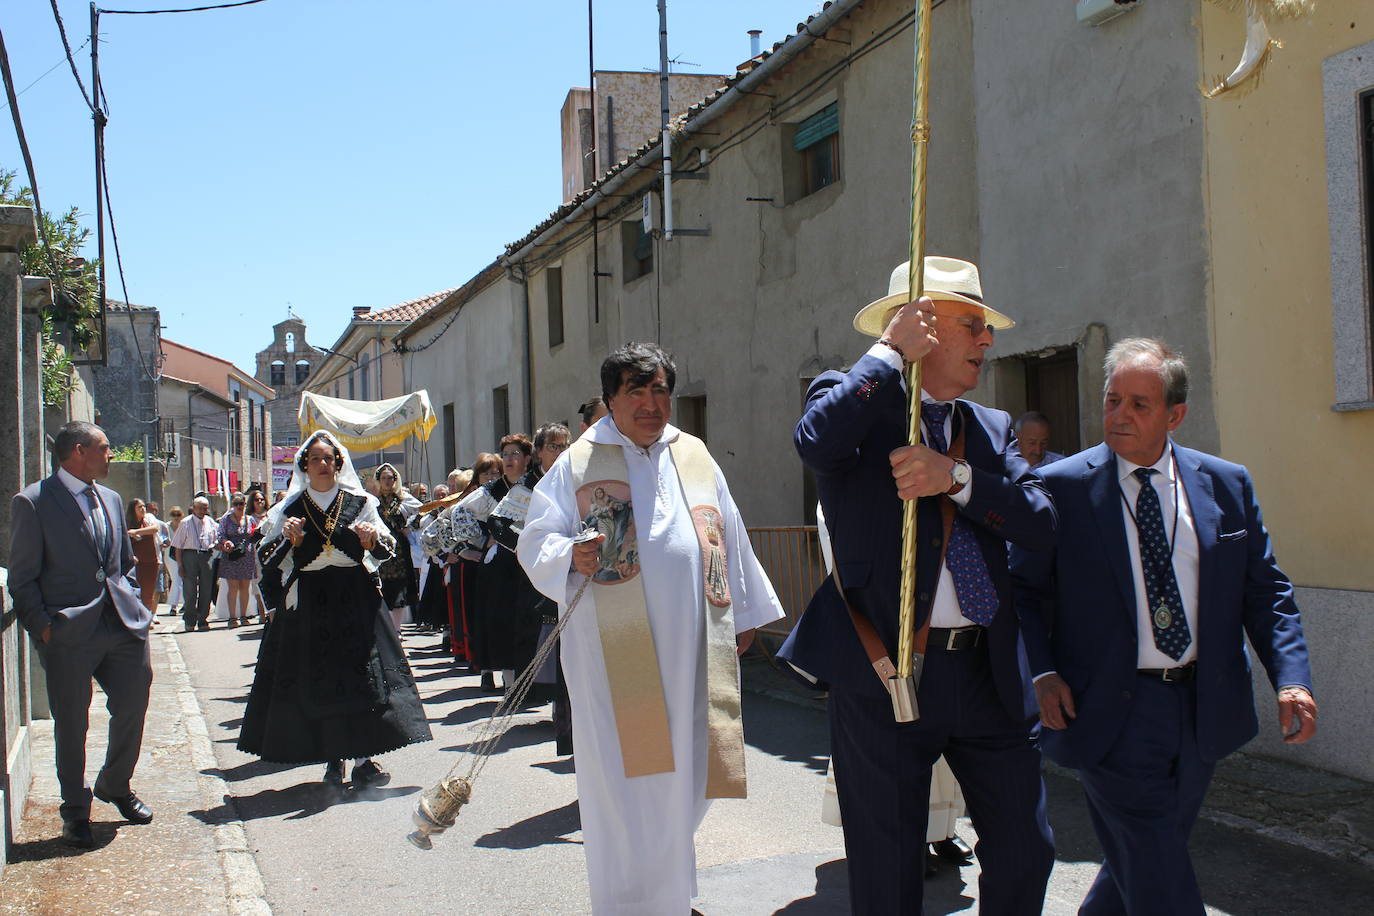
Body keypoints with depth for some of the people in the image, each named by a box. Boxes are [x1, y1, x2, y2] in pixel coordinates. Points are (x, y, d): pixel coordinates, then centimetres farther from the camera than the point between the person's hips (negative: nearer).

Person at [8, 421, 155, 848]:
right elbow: (22, 579, -6)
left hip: (123, 625, 6)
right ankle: (76, 811, 20)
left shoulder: (111, 499, 16)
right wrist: (42, 627, -13)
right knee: (71, 725, 4)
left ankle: (115, 785, 34)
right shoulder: (33, 502, -5)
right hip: (69, 633, -6)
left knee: (133, 707, 10)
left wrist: (133, 606, 10)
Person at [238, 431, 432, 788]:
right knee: (318, 682, 0)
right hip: (309, 602, 1)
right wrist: (289, 539, -13)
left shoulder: (360, 502, 7)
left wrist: (373, 538, -16)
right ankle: (333, 760, 10)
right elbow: (268, 559, 5)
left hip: (356, 598, 0)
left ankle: (363, 759, -1)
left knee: (362, 675, -5)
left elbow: (387, 551, 5)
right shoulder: (291, 508, 8)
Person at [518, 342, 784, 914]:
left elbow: (729, 540, 19)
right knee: (626, 777, -2)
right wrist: (571, 556, -22)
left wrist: (744, 614, 20)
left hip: (692, 648, 4)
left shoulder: (696, 458, 13)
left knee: (687, 771, 10)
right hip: (615, 650, -4)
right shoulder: (578, 464, 2)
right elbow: (535, 544, -1)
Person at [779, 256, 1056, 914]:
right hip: (885, 675, -5)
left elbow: (1039, 521, 0)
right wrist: (890, 352, -16)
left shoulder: (993, 430, 14)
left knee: (1025, 853, 12)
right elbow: (816, 441, -27)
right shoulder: (859, 401, -2)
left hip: (988, 675, 5)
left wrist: (956, 477, -16)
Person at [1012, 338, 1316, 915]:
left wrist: (1291, 677, -8)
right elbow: (1024, 589, -1)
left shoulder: (1227, 486, 4)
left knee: (1140, 861, 18)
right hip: (1112, 711, -4)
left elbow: (1264, 591, 6)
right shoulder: (1062, 487, -6)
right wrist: (1042, 673, -14)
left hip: (1204, 710, 4)